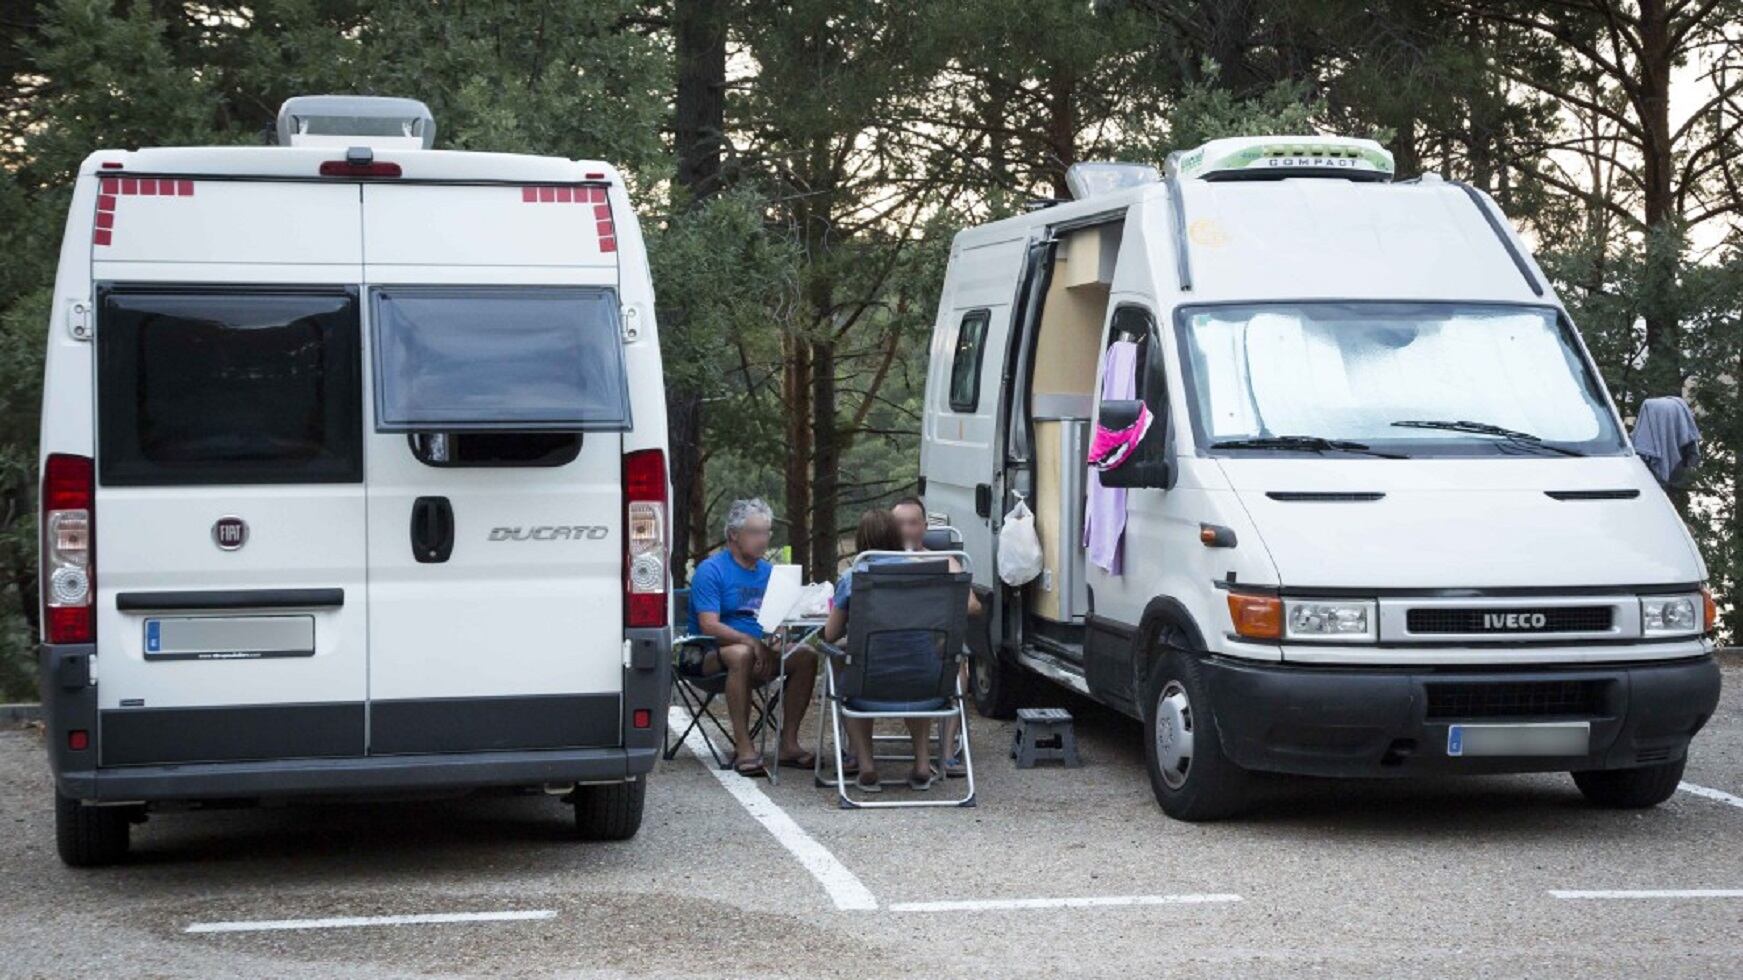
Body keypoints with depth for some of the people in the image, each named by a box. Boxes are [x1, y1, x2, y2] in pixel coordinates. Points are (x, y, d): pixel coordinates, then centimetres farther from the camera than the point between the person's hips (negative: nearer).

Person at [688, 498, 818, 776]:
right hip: (710, 656, -6)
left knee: (805, 657, -17)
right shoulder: (711, 570, -8)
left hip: (760, 652, 6)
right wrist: (753, 642, -30)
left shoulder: (768, 571, 13)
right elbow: (709, 626, -19)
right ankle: (743, 746, -36)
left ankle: (788, 744, -15)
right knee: (741, 654, -39)